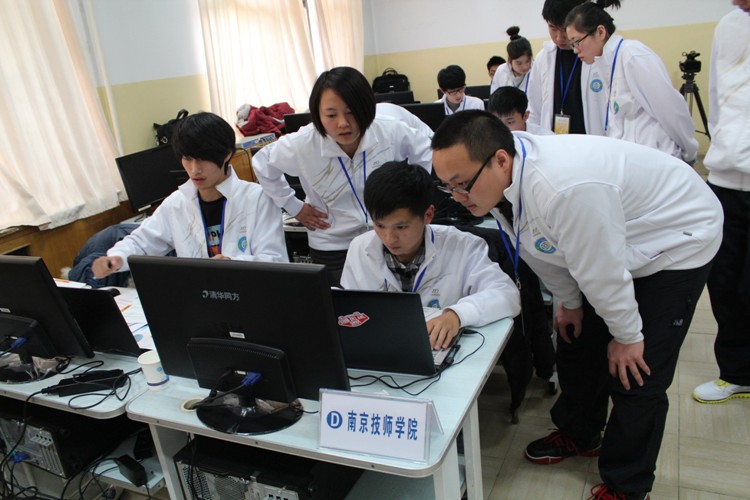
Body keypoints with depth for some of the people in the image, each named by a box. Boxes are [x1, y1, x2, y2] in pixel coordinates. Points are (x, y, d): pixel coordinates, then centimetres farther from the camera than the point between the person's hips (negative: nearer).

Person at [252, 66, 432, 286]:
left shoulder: (391, 133, -16)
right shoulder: (301, 145, -18)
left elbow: (426, 153, 6)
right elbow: (262, 163, 3)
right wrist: (294, 207, 1)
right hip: (333, 250, -1)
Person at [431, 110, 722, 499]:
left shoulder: (566, 189, -43)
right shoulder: (497, 180, -16)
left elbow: (603, 272, -29)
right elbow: (544, 248, 0)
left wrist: (626, 336, -13)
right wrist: (567, 302, 12)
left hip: (677, 240, -7)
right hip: (601, 246, 8)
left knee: (635, 375, -6)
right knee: (578, 343, 14)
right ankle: (579, 435, 40)